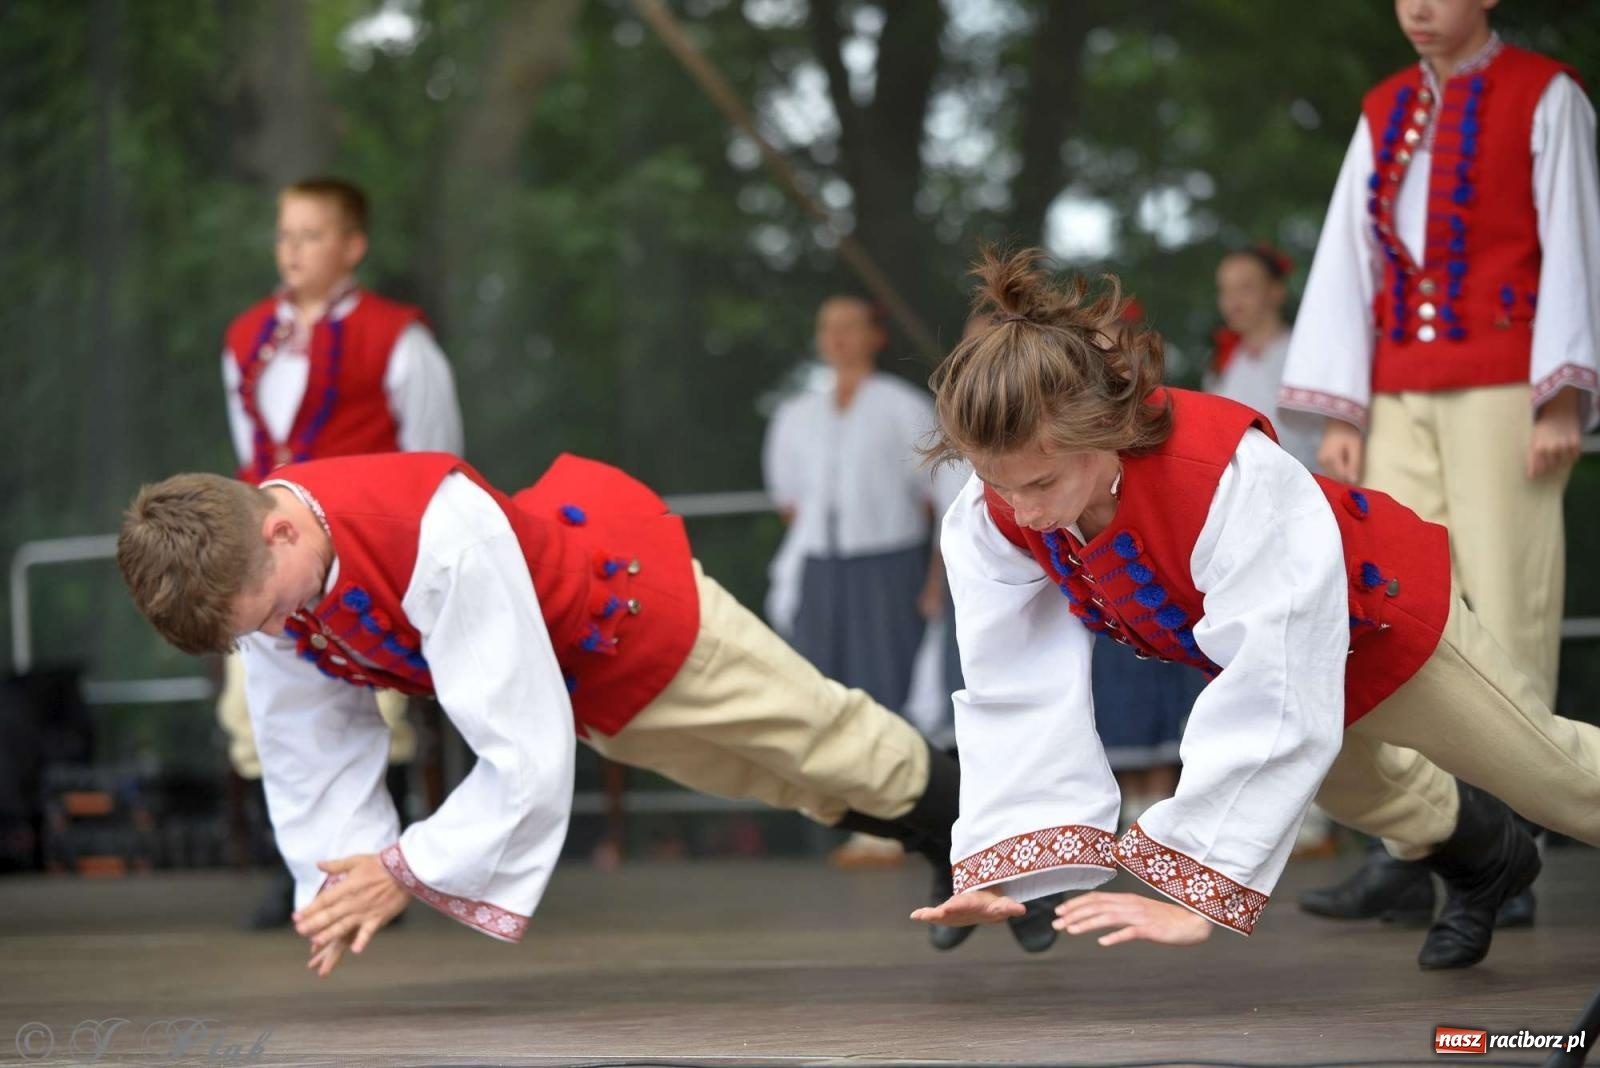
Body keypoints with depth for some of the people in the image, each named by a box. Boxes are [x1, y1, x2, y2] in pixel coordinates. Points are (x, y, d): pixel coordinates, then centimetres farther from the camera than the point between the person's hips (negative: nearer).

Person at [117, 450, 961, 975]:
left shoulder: (442, 541, -47)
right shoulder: (254, 569, -24)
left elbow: (529, 752, -42)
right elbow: (312, 757, -10)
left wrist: (408, 870, -35)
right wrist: (339, 892, -18)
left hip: (627, 597, -7)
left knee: (824, 746, 17)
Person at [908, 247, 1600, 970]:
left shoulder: (1234, 480, -51)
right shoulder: (990, 522, -33)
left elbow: (1270, 701, -52)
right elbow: (1015, 693, -32)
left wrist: (1195, 895, -54)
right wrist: (999, 867, -44)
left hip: (1380, 619, -5)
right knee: (1357, 789, 34)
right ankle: (1480, 858, 65)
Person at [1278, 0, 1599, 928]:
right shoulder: (1385, 113, 16)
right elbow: (1348, 254, 11)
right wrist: (1338, 409, 4)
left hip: (1503, 388, -5)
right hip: (1401, 392, 5)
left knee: (1508, 617, -7)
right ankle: (1405, 856, -1)